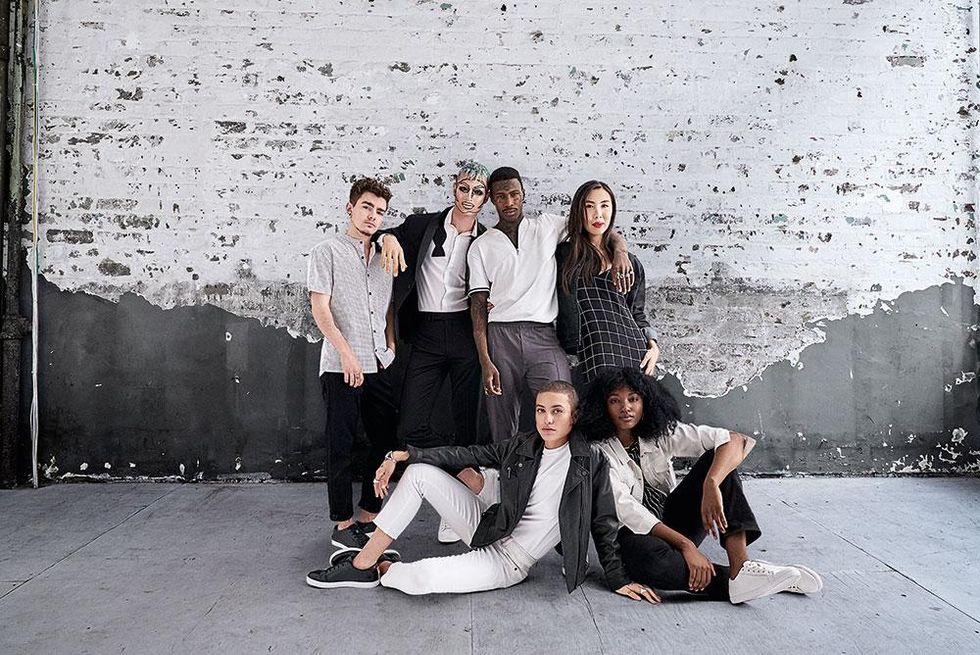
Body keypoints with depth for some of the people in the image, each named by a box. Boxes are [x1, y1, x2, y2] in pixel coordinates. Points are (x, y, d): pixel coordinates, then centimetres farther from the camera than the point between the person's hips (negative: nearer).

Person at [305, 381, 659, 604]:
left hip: (508, 563, -5)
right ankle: (362, 562, -3)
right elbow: (467, 454, 0)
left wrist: (619, 580, -4)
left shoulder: (591, 463, -12)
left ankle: (382, 570, 5)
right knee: (420, 471, -9)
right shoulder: (522, 446, 0)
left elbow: (603, 524, -5)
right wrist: (402, 454, -5)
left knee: (424, 577, -31)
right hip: (488, 529, 6)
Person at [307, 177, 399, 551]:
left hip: (379, 365, 6)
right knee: (341, 447, 0)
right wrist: (346, 352, -14)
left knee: (387, 441, 8)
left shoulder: (383, 256, 17)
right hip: (341, 366, -6)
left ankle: (367, 517, 21)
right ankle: (343, 525, 10)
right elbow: (319, 307, -7)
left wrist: (391, 345, 9)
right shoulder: (328, 251, 0)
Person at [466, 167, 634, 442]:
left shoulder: (547, 226, 14)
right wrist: (485, 362, -5)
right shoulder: (481, 246, 11)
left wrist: (620, 251, -7)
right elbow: (478, 306, 5)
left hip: (544, 337, 0)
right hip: (501, 337, 0)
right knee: (502, 431, 3)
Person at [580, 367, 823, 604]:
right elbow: (627, 511, -23)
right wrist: (685, 545, -31)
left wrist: (711, 484, -36)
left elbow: (734, 441, -16)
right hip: (635, 534, -4)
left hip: (673, 520, 4)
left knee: (717, 458, -17)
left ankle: (740, 566, -30)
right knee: (649, 556, -42)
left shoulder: (662, 432, -5)